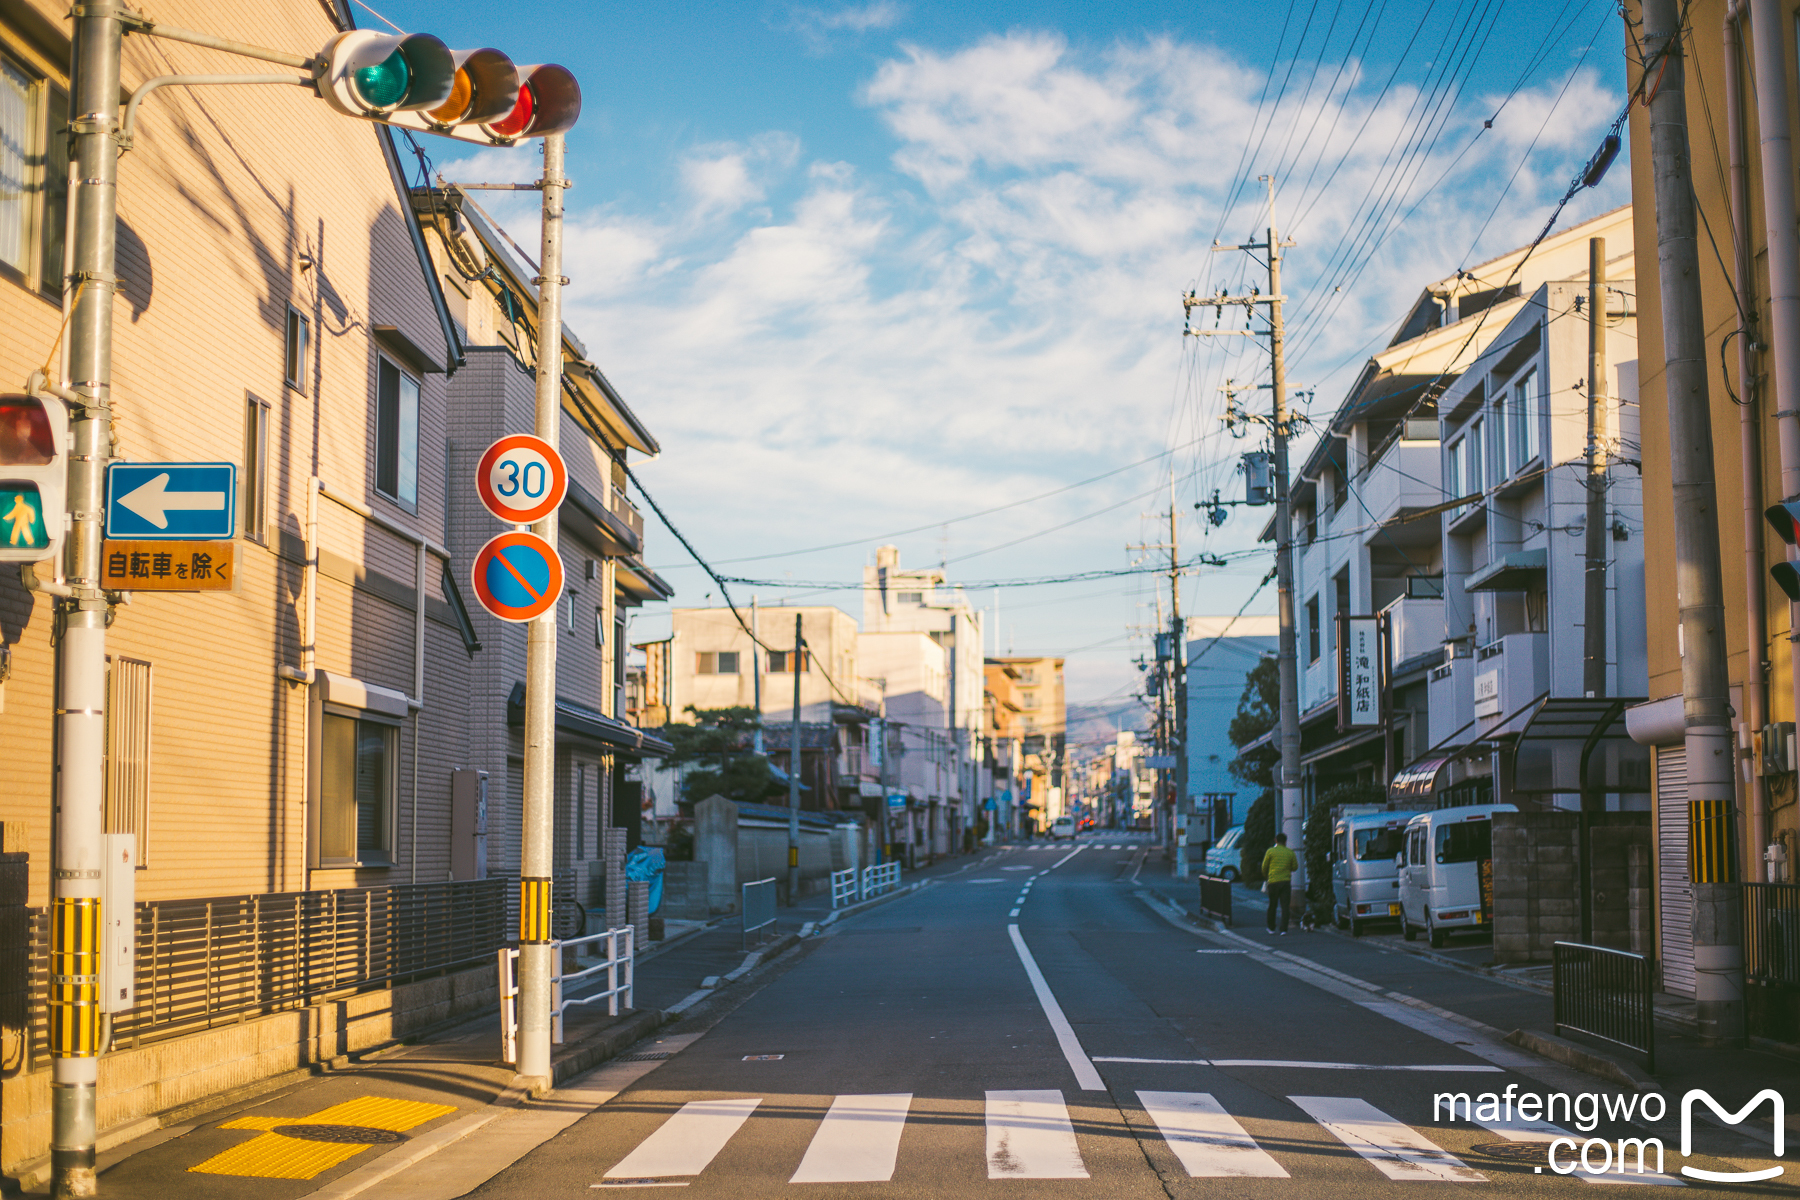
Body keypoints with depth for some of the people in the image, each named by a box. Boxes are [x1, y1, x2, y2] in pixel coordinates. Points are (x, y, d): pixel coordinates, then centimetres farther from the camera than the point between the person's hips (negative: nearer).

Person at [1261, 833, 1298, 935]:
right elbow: (1295, 867, 9)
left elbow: (1264, 867, 3)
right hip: (1286, 881, 1)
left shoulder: (1270, 851, -3)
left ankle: (1271, 928, 23)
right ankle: (1284, 929, -10)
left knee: (1272, 906, 12)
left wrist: (1266, 876, 22)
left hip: (1273, 881, -1)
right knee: (1285, 906, -2)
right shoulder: (1290, 853, 2)